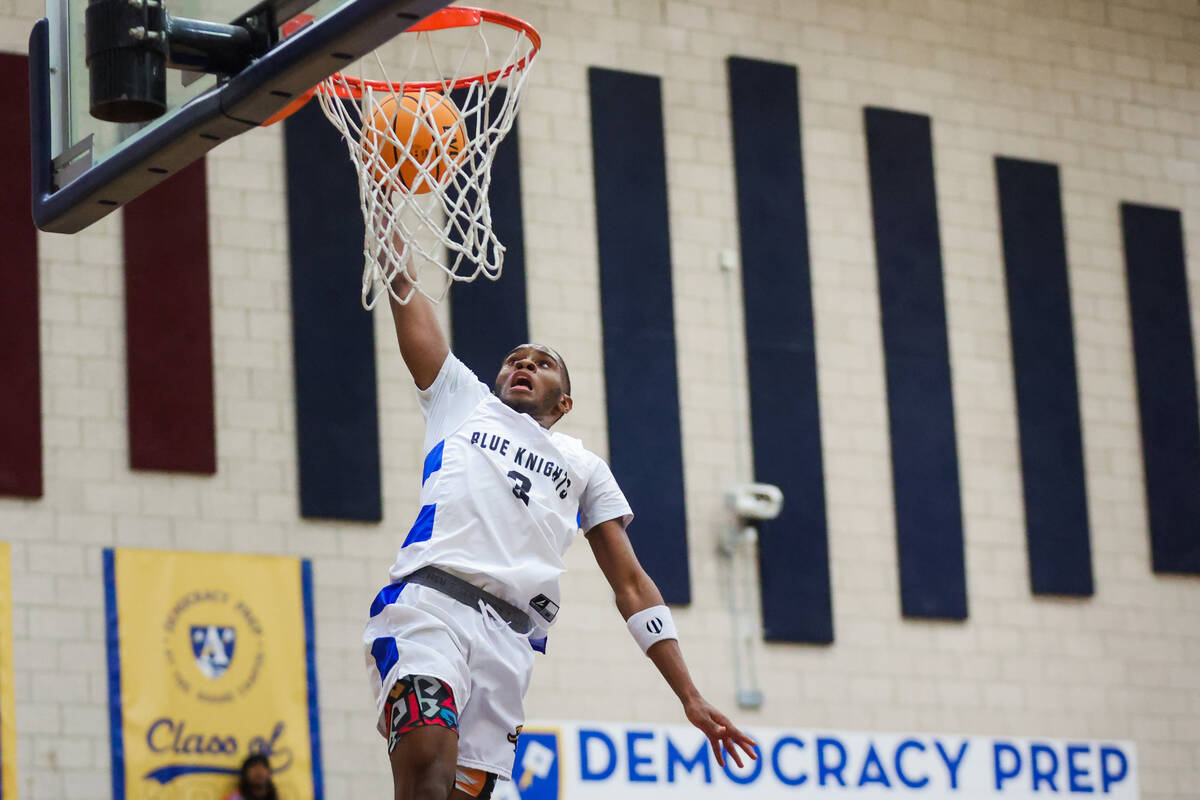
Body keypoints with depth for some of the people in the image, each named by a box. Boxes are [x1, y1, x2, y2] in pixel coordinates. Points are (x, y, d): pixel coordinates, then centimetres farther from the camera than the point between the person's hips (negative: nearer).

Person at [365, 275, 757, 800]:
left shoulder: (584, 467, 30)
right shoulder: (462, 400, 29)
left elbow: (632, 585, 23)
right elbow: (404, 295, 24)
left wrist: (690, 697, 14)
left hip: (509, 640, 2)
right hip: (428, 602, -2)